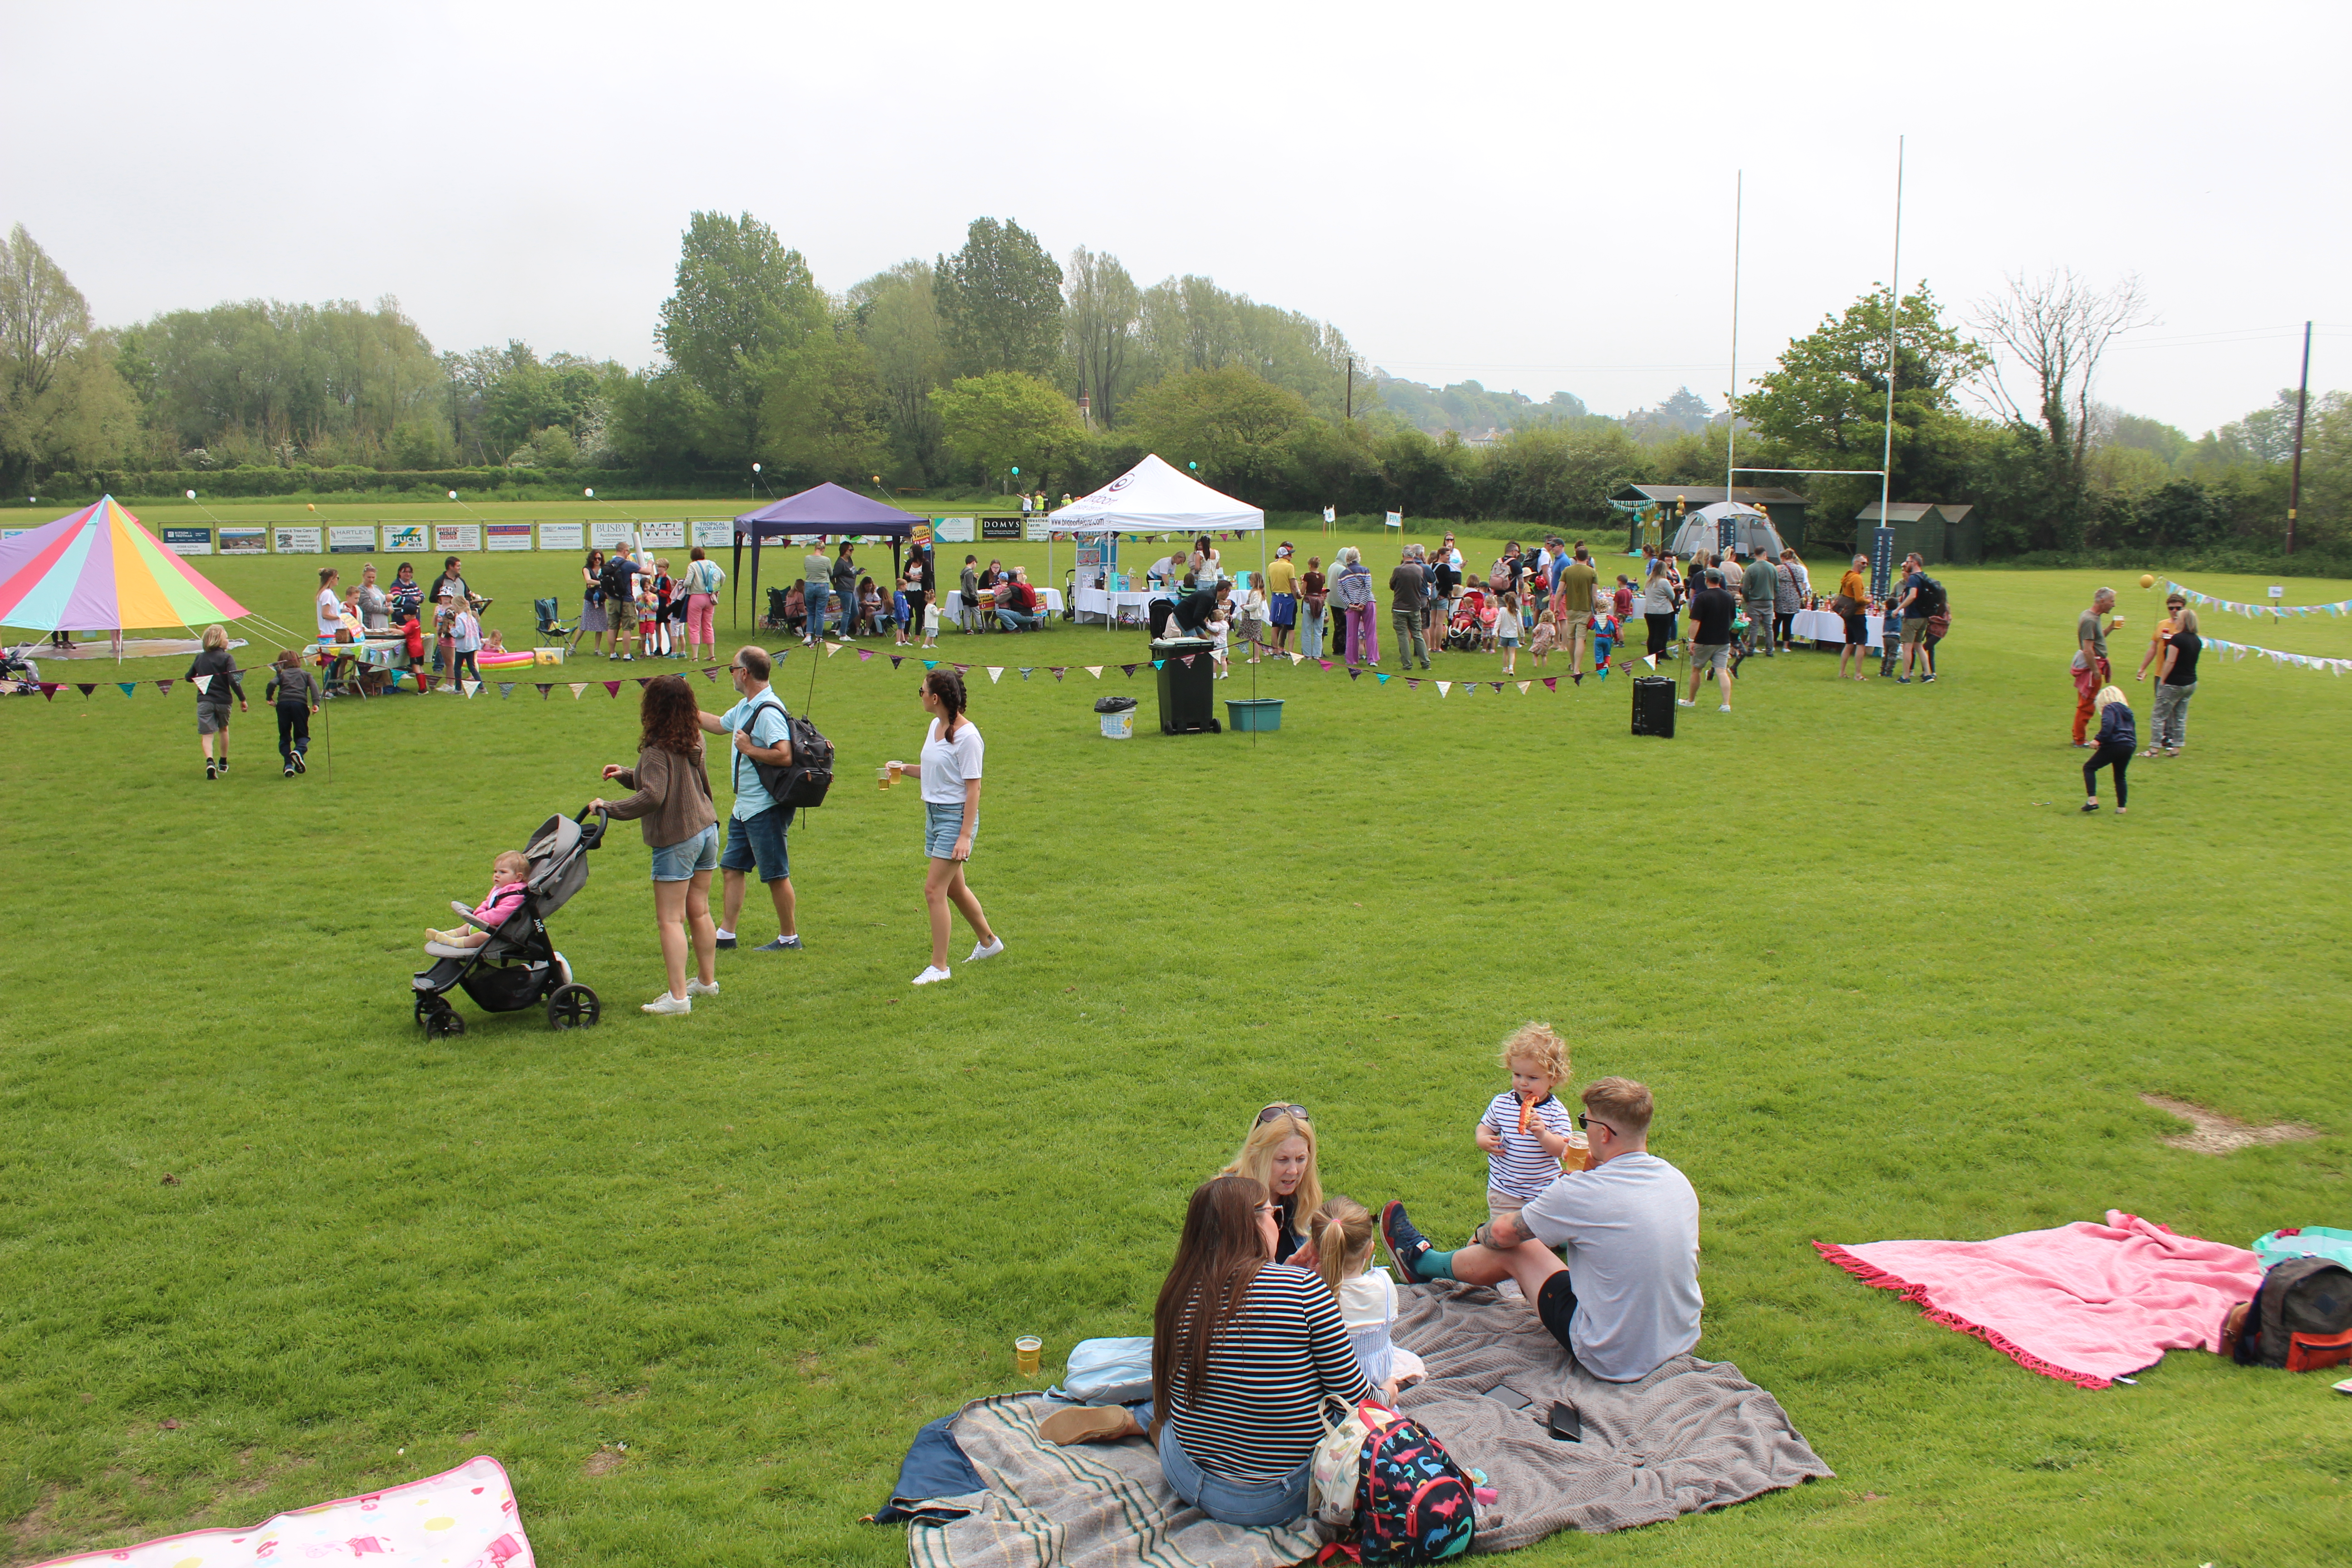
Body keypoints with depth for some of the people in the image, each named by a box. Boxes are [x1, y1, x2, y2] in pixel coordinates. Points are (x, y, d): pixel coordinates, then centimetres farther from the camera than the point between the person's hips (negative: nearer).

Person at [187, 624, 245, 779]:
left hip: (204, 701, 1)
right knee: (223, 729, 22)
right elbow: (234, 680, -18)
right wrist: (242, 699, -13)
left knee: (207, 734, -3)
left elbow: (189, 677, 15)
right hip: (222, 700, -1)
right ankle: (223, 763, 31)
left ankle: (210, 762, -28)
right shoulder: (226, 658, -7)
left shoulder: (200, 658, 6)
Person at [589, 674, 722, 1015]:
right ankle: (707, 980, 28)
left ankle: (678, 996, -5)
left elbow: (652, 796, -28)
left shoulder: (657, 749, -19)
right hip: (707, 828, 8)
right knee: (699, 911, 18)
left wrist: (609, 808, -22)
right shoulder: (693, 740, 6)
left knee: (670, 919, -3)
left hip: (676, 839, -8)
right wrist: (625, 775, 17)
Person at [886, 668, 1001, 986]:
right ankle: (988, 941, 38)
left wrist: (965, 835, -20)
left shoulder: (966, 736, -18)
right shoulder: (935, 727, 8)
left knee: (934, 889, -10)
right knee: (954, 888, 19)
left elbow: (973, 787, -18)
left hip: (956, 816, -9)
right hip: (934, 814, 9)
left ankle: (938, 966, -2)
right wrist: (904, 769, 3)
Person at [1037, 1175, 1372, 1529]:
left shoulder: (1180, 1292, -7)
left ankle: (1131, 1420, 20)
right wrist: (1380, 1391, 12)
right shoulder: (1305, 1288, -19)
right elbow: (1353, 1397, -12)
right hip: (1281, 1500, -5)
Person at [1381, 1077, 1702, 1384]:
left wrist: (1481, 1234, 18)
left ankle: (1421, 1261, 38)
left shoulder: (1585, 1191, -22)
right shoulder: (1678, 1180, -3)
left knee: (1513, 1249, 8)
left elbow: (1502, 1234, -4)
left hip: (1613, 1361, -6)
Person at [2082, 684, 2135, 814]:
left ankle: (2092, 800, -10)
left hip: (2115, 745, -7)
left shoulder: (2109, 708, 0)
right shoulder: (2127, 710, 24)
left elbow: (2108, 725, -19)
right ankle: (2121, 807, 16)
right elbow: (2131, 730, 25)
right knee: (2120, 777, 19)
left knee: (2089, 768, 2)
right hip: (2130, 746, 7)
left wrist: (2099, 740, -20)